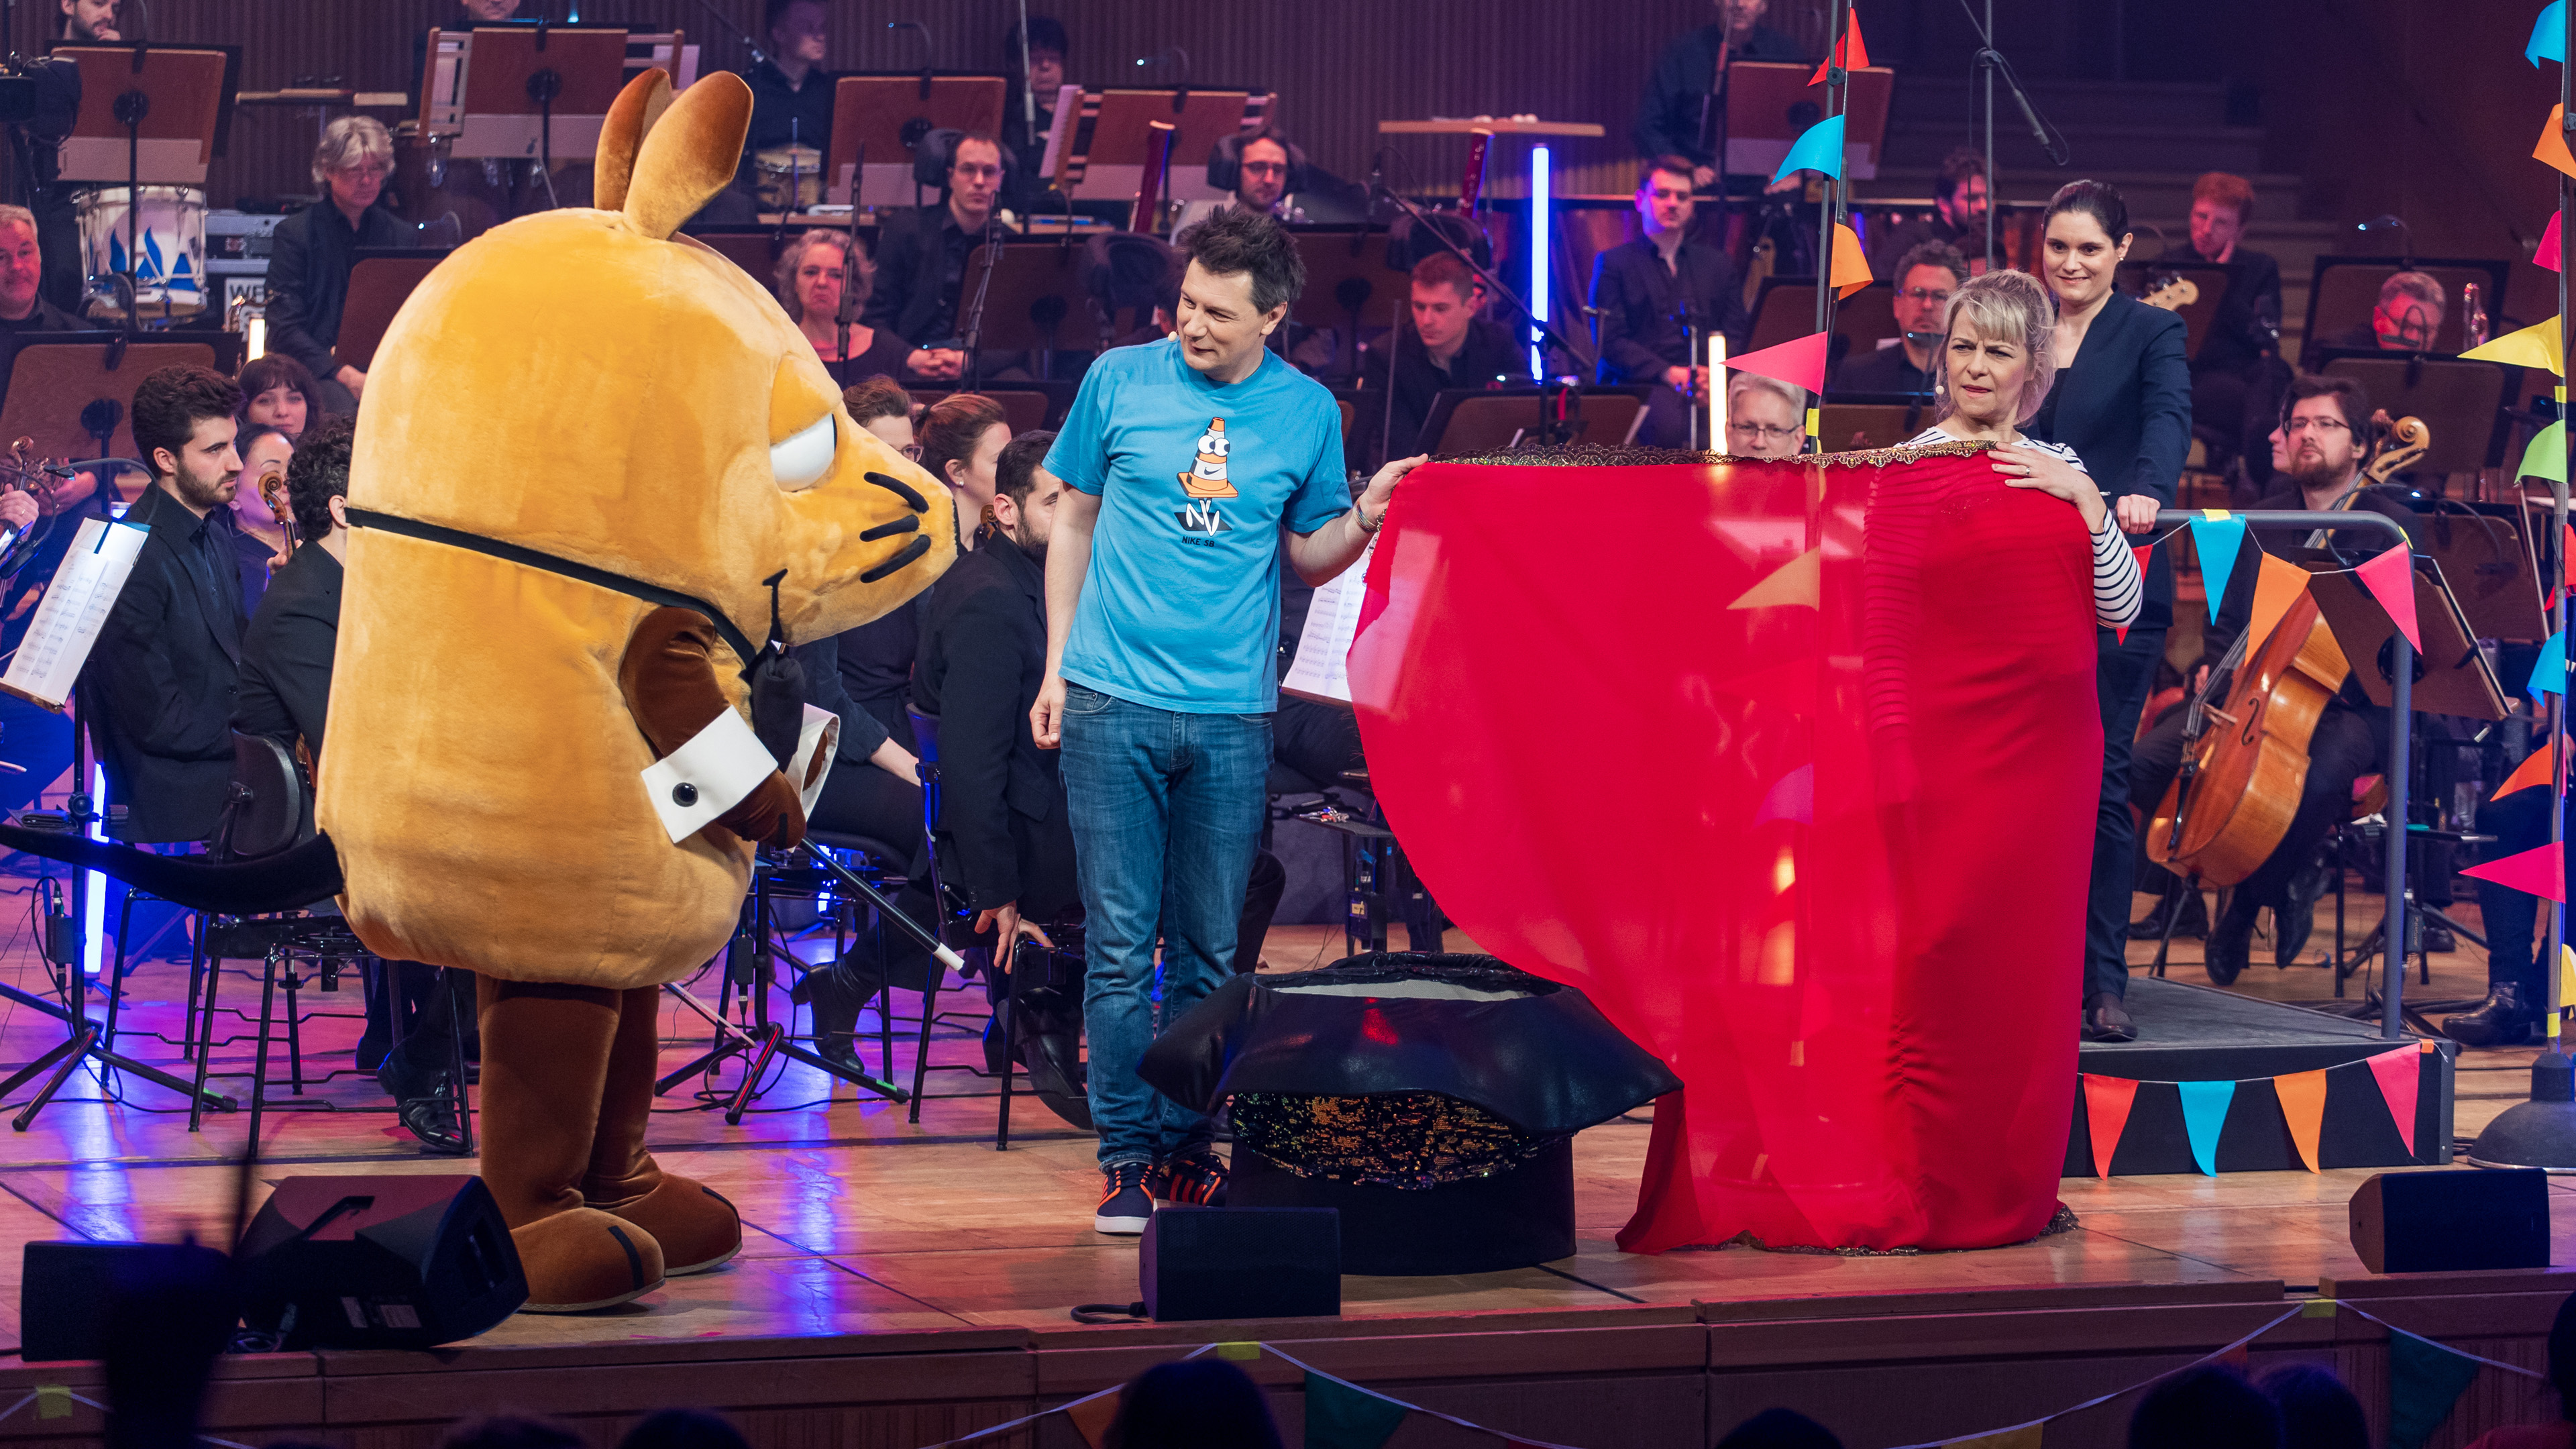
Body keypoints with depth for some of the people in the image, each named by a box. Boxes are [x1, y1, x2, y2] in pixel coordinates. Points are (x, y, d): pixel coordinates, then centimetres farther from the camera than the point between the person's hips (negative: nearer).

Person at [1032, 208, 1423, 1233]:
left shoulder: (1307, 412, 5)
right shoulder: (1121, 381, 2)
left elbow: (1307, 557, 13)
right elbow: (1074, 524, 11)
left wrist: (1366, 516, -8)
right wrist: (1057, 668, 8)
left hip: (1231, 714, 1)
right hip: (1113, 701, -1)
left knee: (1209, 952, 6)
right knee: (1121, 944, -2)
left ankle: (1189, 1148, 16)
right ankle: (1126, 1158, 4)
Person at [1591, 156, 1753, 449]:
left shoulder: (1716, 262, 25)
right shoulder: (1613, 263, 13)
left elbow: (1736, 331, 17)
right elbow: (1610, 340, 2)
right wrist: (1668, 374, -13)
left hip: (1711, 386, 3)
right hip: (1642, 386, -3)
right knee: (1668, 420, -41)